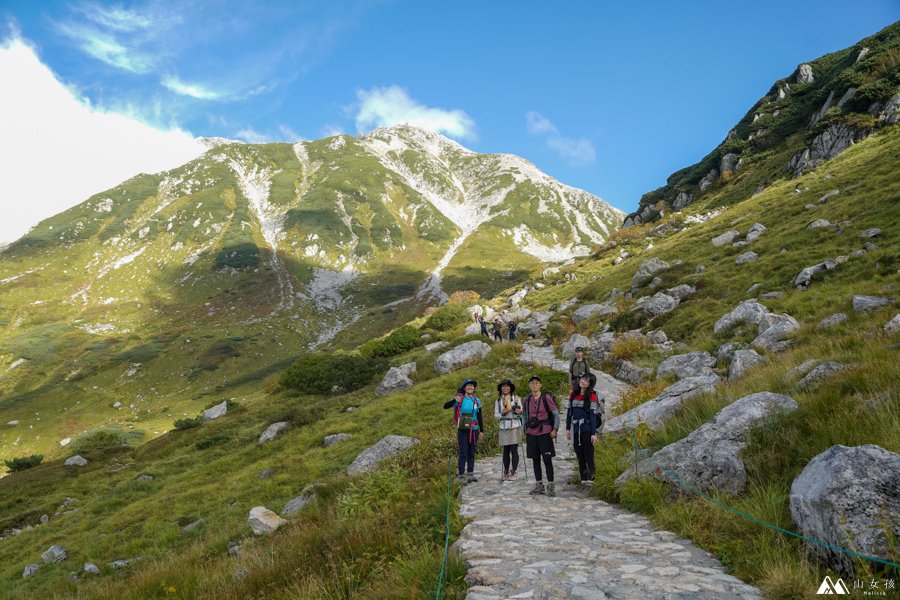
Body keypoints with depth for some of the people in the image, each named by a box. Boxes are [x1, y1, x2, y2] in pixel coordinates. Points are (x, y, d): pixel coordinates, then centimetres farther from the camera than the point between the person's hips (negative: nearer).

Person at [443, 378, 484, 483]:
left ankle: (470, 473, 21)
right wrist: (455, 401, -27)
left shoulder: (477, 400, 5)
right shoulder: (460, 399, -5)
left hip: (474, 430, 4)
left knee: (472, 453, 10)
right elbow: (445, 406, -10)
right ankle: (461, 475, 2)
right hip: (463, 430, -4)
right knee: (463, 453, -4)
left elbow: (479, 416, 11)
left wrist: (482, 430, 11)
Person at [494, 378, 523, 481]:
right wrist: (503, 413, -10)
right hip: (504, 428, 2)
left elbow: (521, 413, 5)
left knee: (514, 450, -6)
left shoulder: (516, 398, 3)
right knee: (506, 451, 4)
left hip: (515, 427, -2)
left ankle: (513, 473, -1)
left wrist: (519, 412, -18)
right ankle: (506, 472, 12)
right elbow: (496, 415, 10)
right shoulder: (498, 401, 10)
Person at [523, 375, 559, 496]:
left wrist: (555, 429, -12)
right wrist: (525, 430, 15)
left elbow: (556, 414, -4)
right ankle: (539, 486, 19)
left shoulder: (546, 397, -7)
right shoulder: (527, 399, 6)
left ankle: (550, 486, 1)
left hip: (544, 433, -4)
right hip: (531, 434, 4)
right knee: (536, 460, 9)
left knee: (547, 460, -5)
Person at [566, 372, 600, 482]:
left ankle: (590, 478, 2)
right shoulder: (573, 394, 9)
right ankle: (583, 479, 15)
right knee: (580, 457, 9)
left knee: (588, 456, -4)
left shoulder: (591, 396, -6)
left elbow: (593, 415, -10)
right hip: (575, 430, 5)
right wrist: (567, 428, 11)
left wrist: (593, 433, -14)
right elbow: (569, 411, 13)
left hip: (587, 430, -5)